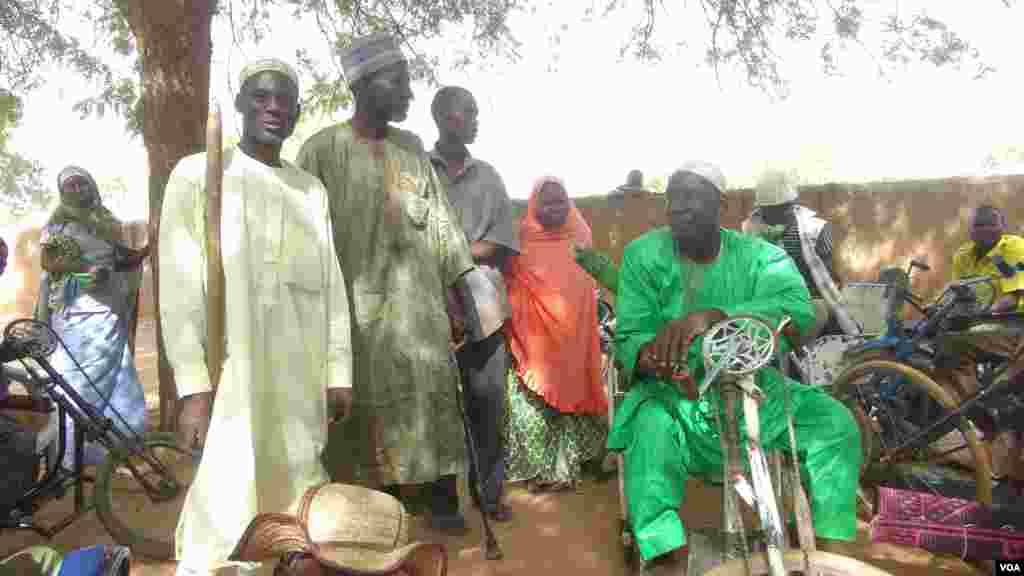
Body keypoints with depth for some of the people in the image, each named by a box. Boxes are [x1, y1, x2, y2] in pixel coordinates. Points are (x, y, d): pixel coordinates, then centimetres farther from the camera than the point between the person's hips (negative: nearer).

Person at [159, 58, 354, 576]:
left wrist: (338, 373, 6)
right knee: (229, 513, -6)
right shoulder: (197, 174, 2)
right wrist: (193, 386, -12)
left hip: (302, 378, 4)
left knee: (297, 502, 9)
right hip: (231, 372, -4)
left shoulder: (311, 189, 14)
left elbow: (331, 284, 11)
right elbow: (179, 285, -5)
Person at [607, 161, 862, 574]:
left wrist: (711, 316, -41)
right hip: (675, 393, -2)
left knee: (835, 422, -12)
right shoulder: (644, 255, -5)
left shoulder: (759, 256, -4)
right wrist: (651, 353, -36)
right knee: (651, 430, -33)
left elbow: (797, 309, -24)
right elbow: (629, 334, -10)